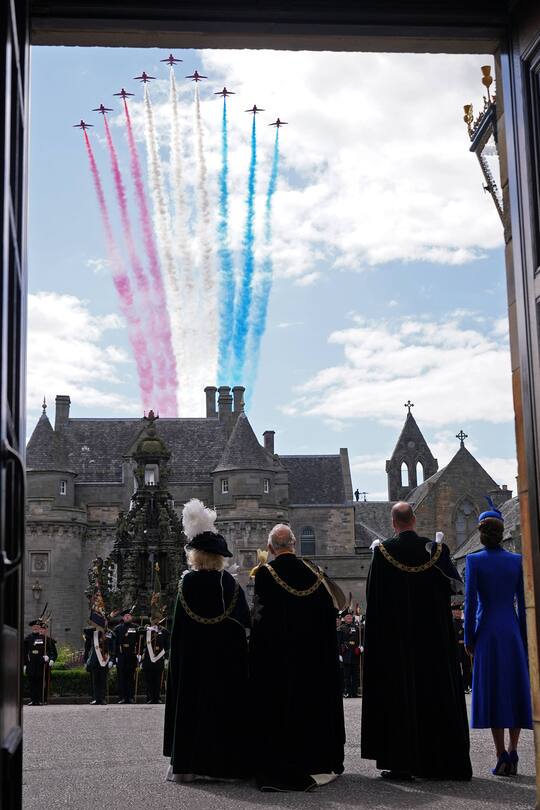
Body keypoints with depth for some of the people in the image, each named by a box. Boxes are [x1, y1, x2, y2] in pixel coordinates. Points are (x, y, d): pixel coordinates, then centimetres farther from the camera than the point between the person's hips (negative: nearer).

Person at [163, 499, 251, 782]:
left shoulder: (189, 581, -10)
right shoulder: (230, 583, -1)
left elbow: (179, 625, -8)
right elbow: (244, 621, 1)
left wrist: (176, 659, 0)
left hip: (194, 657, -3)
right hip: (228, 659, 3)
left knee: (193, 704, 4)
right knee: (226, 704, 8)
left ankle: (188, 764, 5)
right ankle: (225, 762, 10)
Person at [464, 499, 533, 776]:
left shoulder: (474, 561, -5)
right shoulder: (517, 560, 2)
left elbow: (470, 602, -8)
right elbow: (523, 603, 3)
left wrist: (469, 638, -2)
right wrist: (524, 638, 10)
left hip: (487, 631, -2)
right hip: (512, 631, 2)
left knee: (492, 691, 2)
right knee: (516, 689, 10)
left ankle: (502, 756, -2)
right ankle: (512, 754, 8)